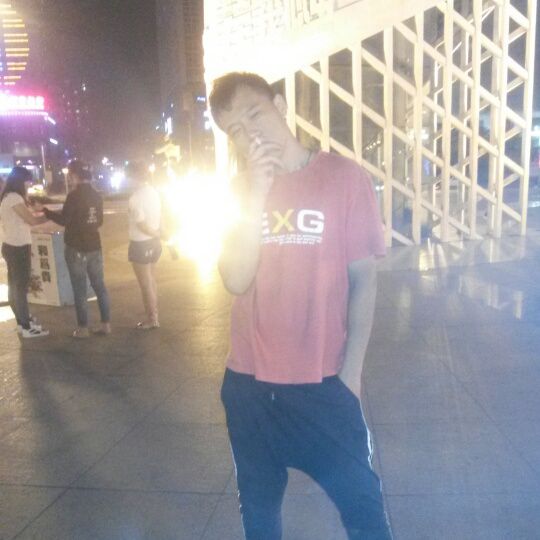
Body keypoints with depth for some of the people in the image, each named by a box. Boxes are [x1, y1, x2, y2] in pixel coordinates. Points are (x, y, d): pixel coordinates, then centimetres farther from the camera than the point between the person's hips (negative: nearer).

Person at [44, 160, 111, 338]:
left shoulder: (74, 196, -14)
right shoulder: (96, 196, 8)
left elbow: (64, 220, -13)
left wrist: (45, 211, 1)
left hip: (76, 248, -6)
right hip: (94, 246, 6)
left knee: (80, 289, 0)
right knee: (99, 286, 10)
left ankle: (83, 328, 5)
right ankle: (106, 324, 12)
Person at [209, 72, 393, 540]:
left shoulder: (344, 177, -8)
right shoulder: (240, 189, 3)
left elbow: (363, 279, -6)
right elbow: (236, 281, -9)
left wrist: (351, 370, -9)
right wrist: (256, 197, -18)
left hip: (323, 382, -3)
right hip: (248, 381, 4)